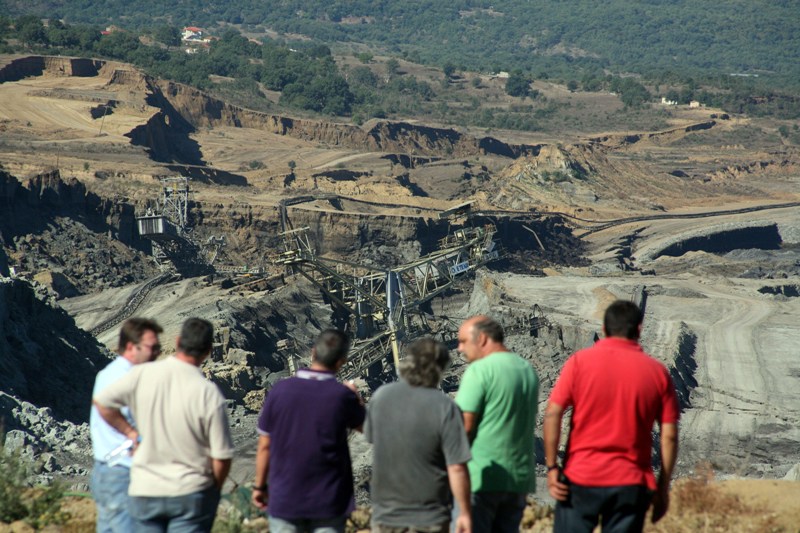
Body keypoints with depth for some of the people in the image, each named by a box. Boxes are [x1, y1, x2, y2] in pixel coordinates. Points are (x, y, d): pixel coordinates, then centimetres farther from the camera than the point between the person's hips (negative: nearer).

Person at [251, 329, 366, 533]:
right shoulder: (342, 396, -14)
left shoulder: (280, 391, -8)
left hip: (284, 499, 2)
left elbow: (264, 446, -1)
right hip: (328, 501, -2)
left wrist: (259, 486, 12)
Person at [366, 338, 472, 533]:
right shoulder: (444, 407, -16)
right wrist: (465, 513, -7)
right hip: (429, 517, -3)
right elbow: (457, 468, -17)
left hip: (385, 515, 3)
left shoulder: (381, 396, -4)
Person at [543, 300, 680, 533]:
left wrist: (551, 467, -3)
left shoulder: (580, 361, -1)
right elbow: (669, 435, 1)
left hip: (581, 478, -1)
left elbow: (552, 413, -7)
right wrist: (663, 487, 8)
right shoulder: (657, 371, 3)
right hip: (630, 484, 1)